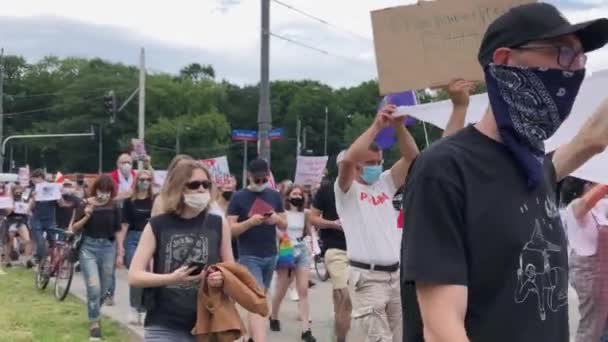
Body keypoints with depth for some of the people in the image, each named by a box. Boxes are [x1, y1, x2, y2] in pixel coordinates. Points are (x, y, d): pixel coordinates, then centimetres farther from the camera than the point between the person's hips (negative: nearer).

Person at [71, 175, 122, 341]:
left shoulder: (114, 208, 0)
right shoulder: (86, 204, -6)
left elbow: (117, 232, 7)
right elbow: (74, 229, -2)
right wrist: (86, 216, -18)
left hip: (108, 248, 3)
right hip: (88, 247, -2)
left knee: (103, 289, 12)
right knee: (94, 287, -14)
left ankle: (94, 314, 39)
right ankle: (94, 324, -1)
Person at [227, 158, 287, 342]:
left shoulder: (275, 196, 9)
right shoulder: (239, 197, -4)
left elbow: (284, 225, 13)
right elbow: (230, 229, -8)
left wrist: (277, 219, -10)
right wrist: (250, 222, -24)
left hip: (271, 256, 5)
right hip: (249, 257, -5)